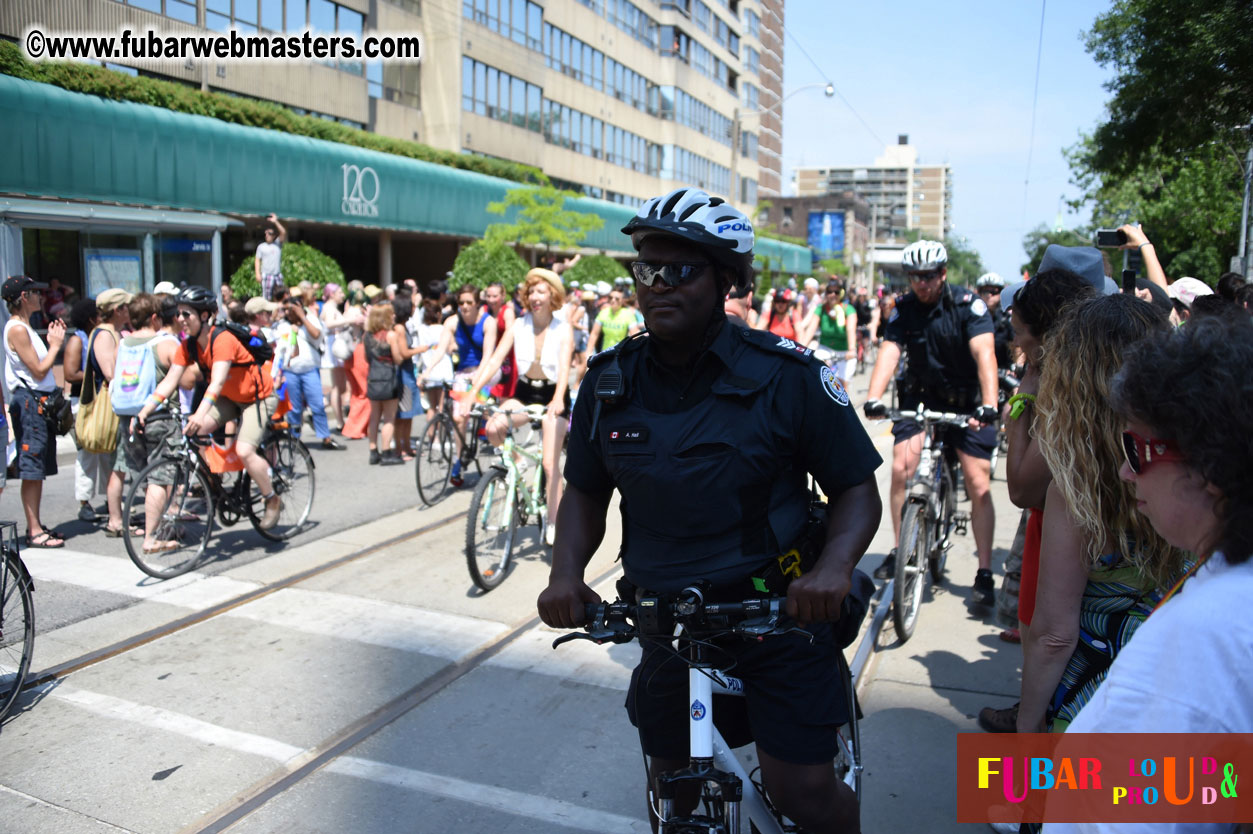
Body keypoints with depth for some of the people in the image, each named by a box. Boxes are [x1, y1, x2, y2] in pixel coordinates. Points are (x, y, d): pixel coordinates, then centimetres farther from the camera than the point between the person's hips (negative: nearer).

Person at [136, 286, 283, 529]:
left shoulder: (222, 339, -28)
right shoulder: (188, 346, -6)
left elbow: (218, 381, -39)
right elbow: (169, 381, -7)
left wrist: (200, 414, -52)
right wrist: (144, 411, -18)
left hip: (259, 397, -7)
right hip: (229, 398, 8)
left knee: (244, 451, -22)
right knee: (195, 431, -15)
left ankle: (273, 500, -2)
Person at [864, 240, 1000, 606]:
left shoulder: (968, 304, -16)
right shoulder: (904, 309, -7)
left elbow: (984, 353, -27)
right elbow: (889, 352, -19)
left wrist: (988, 405, -42)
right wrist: (873, 399, -36)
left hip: (966, 401, -2)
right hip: (920, 397, 2)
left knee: (979, 485, -7)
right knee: (901, 468, -15)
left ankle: (984, 573, 4)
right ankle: (900, 549, 4)